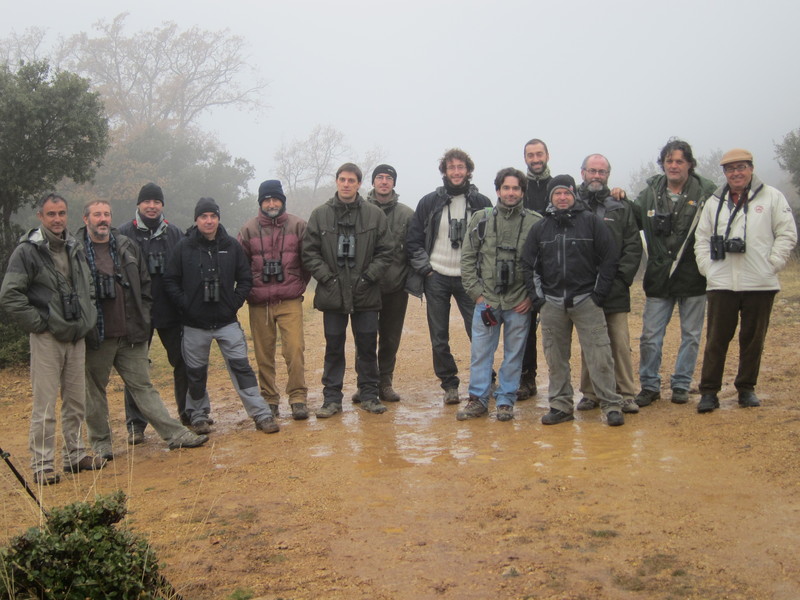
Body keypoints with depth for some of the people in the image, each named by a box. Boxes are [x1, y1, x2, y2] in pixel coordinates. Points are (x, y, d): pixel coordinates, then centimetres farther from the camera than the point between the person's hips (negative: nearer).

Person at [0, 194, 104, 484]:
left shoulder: (75, 248, 11)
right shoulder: (27, 251, -10)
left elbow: (88, 286, 25)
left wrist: (87, 317, 13)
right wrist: (37, 322, -13)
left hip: (76, 338, 6)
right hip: (46, 339, -6)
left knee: (76, 402, 12)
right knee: (45, 406, -4)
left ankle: (75, 455, 25)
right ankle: (42, 466, 5)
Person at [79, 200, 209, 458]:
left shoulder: (127, 246, 9)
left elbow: (145, 284, 14)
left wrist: (143, 318, 7)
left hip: (131, 334, 3)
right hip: (95, 337, -3)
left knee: (143, 386, 8)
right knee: (94, 391, 8)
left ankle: (175, 434, 6)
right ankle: (101, 443, 22)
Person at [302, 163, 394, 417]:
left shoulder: (375, 215, 2)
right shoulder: (320, 215, 2)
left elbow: (386, 252, 3)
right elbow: (309, 252, 2)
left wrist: (368, 277, -7)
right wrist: (327, 277, -8)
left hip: (366, 293, 0)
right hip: (332, 293, 0)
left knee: (368, 347, 8)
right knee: (334, 348, 8)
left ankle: (369, 394, 22)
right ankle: (332, 397, 17)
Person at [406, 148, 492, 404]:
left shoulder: (481, 203, 3)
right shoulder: (429, 202, 3)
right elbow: (413, 240, 5)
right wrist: (424, 268, -5)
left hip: (469, 278, -1)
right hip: (437, 278, 1)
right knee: (439, 338, 5)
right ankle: (449, 383, 18)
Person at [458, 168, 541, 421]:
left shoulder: (536, 223, 0)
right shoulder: (480, 219, 4)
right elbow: (467, 259, 5)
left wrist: (531, 296, -4)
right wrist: (477, 293, -1)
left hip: (519, 304, -1)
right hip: (486, 302, 1)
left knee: (514, 354, 7)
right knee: (480, 352, 5)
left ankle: (505, 401, 19)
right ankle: (478, 399, 17)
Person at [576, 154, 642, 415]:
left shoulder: (622, 208, 10)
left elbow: (633, 247, 6)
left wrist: (621, 276, -5)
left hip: (615, 290, 1)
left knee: (621, 344, -1)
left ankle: (626, 394, 7)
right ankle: (590, 394, 15)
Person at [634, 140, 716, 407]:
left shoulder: (707, 192, -4)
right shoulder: (650, 192, 3)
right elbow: (633, 221, 11)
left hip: (694, 277, -1)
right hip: (659, 277, 1)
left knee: (691, 335, 9)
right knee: (650, 336, 3)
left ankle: (681, 384, 23)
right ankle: (649, 385, 17)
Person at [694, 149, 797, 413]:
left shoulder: (771, 197, 3)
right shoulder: (714, 202, 11)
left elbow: (787, 234, 1)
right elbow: (702, 239, 13)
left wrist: (771, 264, -7)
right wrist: (707, 268, 0)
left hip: (760, 285, -1)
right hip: (721, 284, 1)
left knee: (753, 339, 8)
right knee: (716, 339, 2)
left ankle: (746, 389, 22)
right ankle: (709, 391, 8)